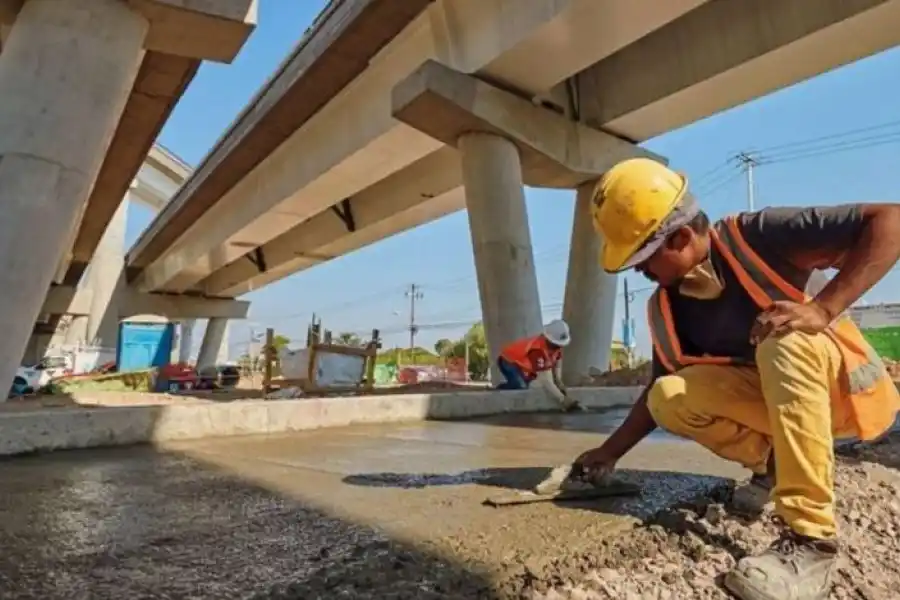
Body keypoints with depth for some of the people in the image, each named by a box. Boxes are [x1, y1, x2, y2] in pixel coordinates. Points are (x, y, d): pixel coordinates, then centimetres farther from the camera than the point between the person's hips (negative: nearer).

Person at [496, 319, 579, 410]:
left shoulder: (556, 344, -13)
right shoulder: (539, 350, -39)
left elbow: (556, 362, 5)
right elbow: (545, 380, -40)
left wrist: (558, 382, -8)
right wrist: (562, 400, -39)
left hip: (524, 363, 9)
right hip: (509, 361, -9)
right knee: (521, 387, -29)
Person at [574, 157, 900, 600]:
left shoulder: (759, 237, -21)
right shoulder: (665, 309, -6)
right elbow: (661, 391, 4)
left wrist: (823, 310, -34)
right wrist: (610, 452, 2)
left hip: (845, 387, -4)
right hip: (773, 398, 4)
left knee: (784, 340, -36)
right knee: (670, 397, -20)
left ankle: (812, 540, -31)